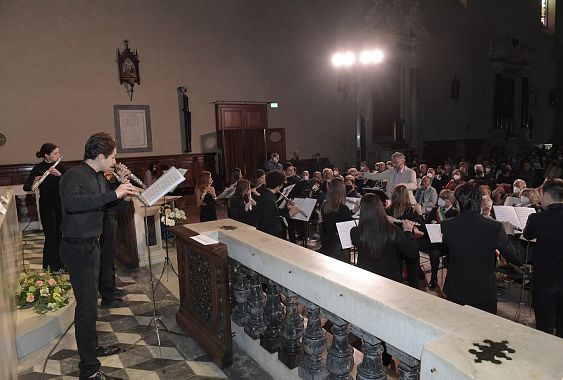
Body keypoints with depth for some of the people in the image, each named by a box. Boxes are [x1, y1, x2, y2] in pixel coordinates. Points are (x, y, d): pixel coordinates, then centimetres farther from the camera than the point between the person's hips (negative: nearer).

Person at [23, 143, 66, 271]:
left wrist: (59, 174, -23)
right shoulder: (38, 168, -7)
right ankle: (50, 267, 8)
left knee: (59, 235, 11)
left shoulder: (60, 167, 4)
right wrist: (34, 183, -31)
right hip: (46, 207, -4)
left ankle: (60, 264, 24)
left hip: (60, 205, 4)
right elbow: (25, 187, -10)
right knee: (51, 237, -3)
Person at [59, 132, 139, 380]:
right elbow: (71, 203, -37)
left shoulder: (98, 177, 10)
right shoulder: (74, 175, -18)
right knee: (87, 307, -5)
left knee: (89, 302, 22)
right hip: (77, 248, -10)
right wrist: (113, 194, -37)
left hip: (91, 246, 10)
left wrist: (121, 194, 4)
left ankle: (91, 348, 39)